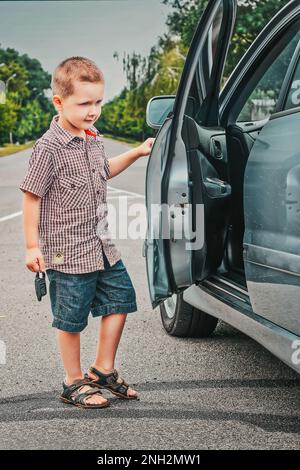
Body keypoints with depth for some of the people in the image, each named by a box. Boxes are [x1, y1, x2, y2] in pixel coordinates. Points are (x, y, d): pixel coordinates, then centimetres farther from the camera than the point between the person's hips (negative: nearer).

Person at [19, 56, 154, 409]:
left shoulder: (94, 140, 7)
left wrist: (136, 153, 21)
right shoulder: (49, 148, -17)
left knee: (119, 300, 12)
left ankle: (103, 370, 27)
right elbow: (31, 196, -15)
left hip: (101, 246, 8)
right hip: (67, 251, -8)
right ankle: (74, 383, 19)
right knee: (71, 319, 3)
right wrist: (32, 246, -15)